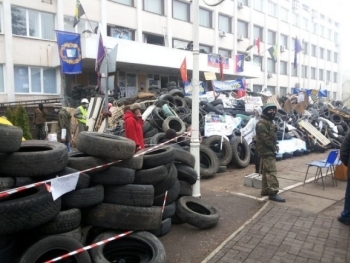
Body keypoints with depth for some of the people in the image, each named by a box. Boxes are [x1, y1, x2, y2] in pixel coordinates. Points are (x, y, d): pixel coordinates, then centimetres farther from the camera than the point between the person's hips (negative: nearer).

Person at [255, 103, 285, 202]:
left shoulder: (270, 122, 19)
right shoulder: (261, 123, -16)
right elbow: (265, 138, -23)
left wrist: (275, 146, 9)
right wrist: (273, 147, -16)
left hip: (269, 151, 11)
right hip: (266, 151, -11)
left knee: (266, 171, 14)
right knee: (271, 171, -13)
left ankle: (265, 190, 22)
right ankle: (273, 193, -12)